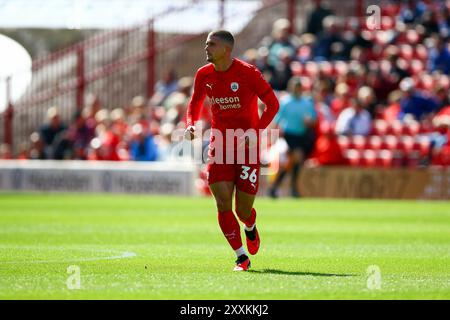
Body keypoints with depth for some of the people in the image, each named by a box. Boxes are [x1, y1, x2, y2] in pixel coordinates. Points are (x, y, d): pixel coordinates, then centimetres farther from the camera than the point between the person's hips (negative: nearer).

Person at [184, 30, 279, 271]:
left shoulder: (247, 73, -11)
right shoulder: (204, 75, 2)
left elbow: (272, 104, -6)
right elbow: (195, 103, 18)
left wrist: (257, 130, -19)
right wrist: (191, 125, -4)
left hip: (247, 145, -3)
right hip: (219, 143, 3)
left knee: (243, 211, 1)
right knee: (223, 203, -12)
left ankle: (250, 229, 39)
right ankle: (241, 257, 0)